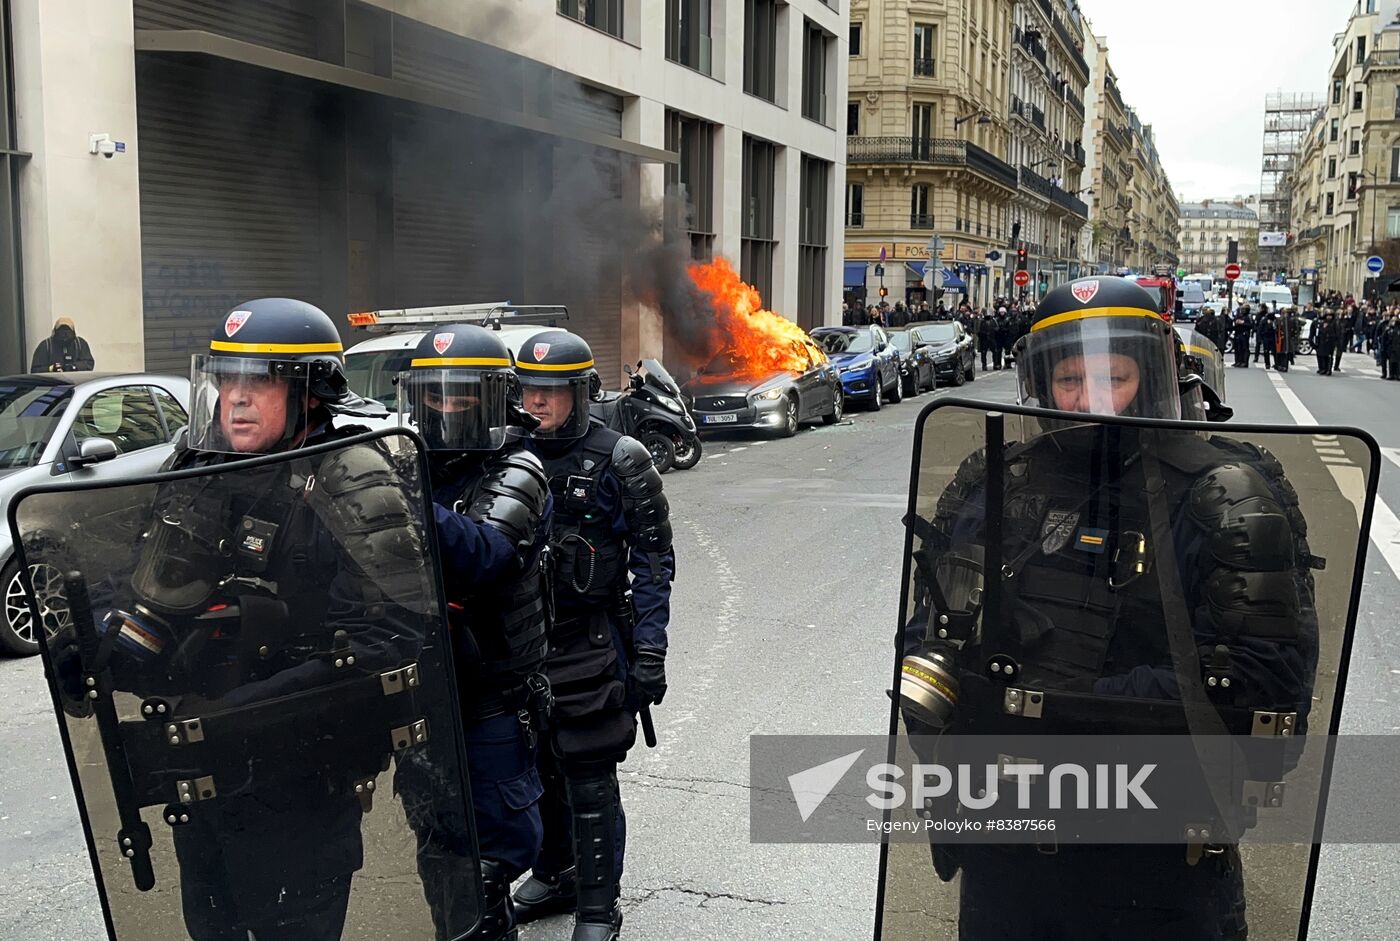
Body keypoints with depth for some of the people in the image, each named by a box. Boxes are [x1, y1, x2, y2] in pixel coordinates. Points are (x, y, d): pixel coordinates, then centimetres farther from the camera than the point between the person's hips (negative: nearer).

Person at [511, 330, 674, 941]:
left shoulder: (619, 461, -6)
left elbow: (653, 559, -6)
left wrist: (650, 650, -12)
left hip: (591, 647, -5)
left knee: (589, 782, 0)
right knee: (537, 770, 16)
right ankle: (554, 875, 35)